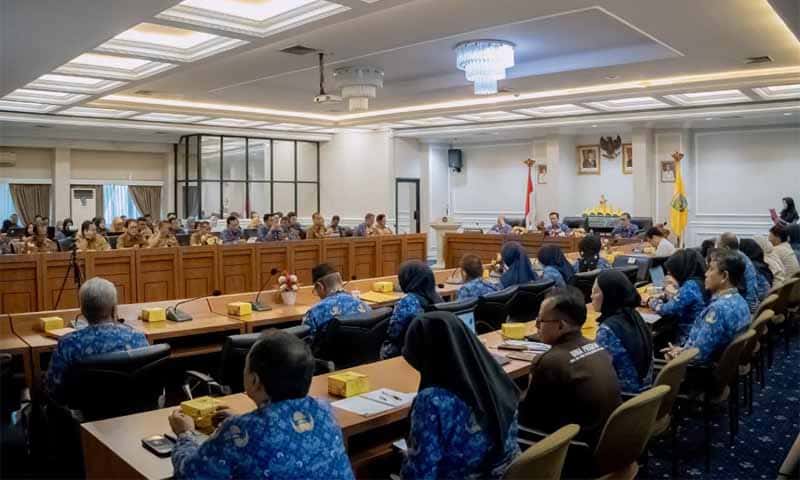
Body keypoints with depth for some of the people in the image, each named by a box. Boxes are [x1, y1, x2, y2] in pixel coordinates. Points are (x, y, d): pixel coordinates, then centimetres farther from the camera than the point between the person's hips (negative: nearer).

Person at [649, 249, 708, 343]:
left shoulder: (690, 286, -22)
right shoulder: (699, 281, 6)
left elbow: (667, 310, -22)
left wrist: (653, 302, -3)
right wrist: (663, 296, 5)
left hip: (689, 338, -8)